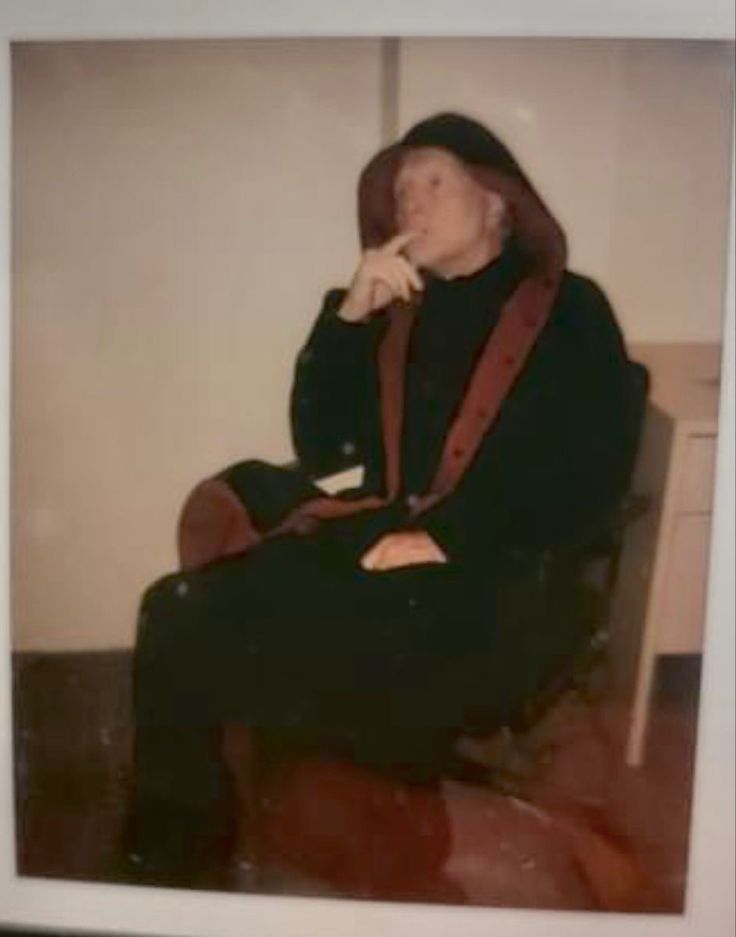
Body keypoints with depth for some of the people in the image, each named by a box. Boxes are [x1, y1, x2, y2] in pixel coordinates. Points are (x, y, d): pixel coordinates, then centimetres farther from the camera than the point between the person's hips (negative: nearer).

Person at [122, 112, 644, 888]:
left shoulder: (569, 313, 7)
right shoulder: (396, 313, 21)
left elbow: (592, 482, -5)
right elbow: (321, 449, 13)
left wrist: (451, 541, -16)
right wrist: (348, 317, 1)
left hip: (492, 576, -5)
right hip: (376, 545, 5)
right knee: (180, 614, -17)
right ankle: (170, 851, 0)